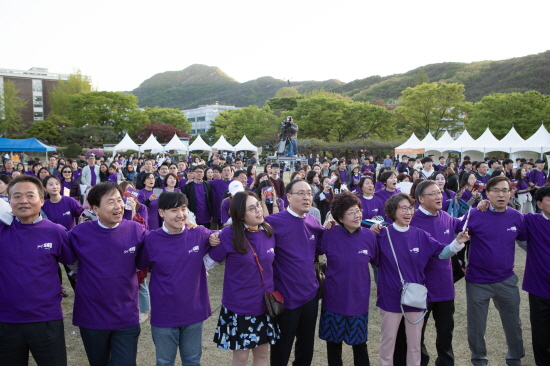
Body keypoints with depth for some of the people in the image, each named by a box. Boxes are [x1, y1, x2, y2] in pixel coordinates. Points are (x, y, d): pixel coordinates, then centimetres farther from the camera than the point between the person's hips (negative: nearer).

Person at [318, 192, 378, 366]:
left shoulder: (369, 236, -8)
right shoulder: (330, 235, -13)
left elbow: (377, 262, 7)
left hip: (358, 300, 1)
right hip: (334, 299, -1)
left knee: (359, 343, 15)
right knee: (333, 342, 14)